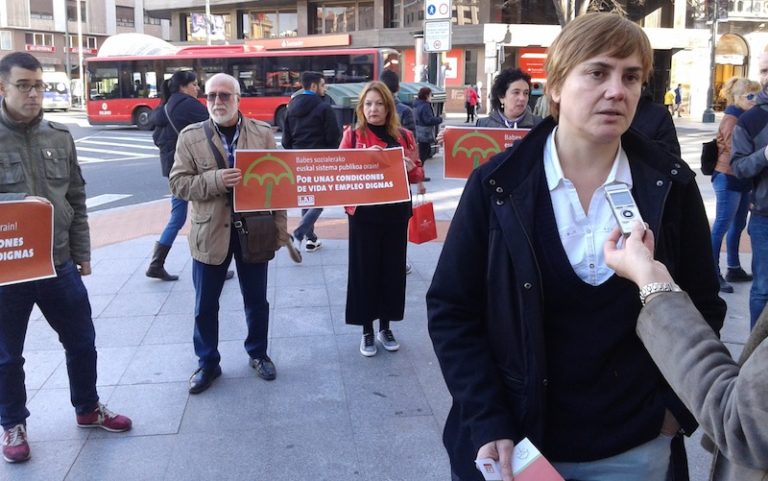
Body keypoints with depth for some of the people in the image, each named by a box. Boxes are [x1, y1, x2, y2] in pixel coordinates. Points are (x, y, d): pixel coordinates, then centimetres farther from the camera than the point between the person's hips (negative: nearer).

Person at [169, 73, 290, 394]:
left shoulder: (263, 133, 0)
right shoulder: (191, 136, -3)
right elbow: (178, 183, -6)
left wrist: (280, 230, -2)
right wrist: (216, 180, -23)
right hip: (210, 233, 0)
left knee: (256, 300, 15)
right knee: (205, 305, 10)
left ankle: (258, 354, 35)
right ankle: (207, 363, 28)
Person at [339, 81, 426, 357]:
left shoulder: (403, 136, 6)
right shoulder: (352, 136, 0)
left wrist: (410, 167, -12)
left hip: (395, 213, 2)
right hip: (363, 213, -2)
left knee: (392, 268, 8)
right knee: (365, 268, 3)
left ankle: (385, 328, 24)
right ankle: (367, 332, 16)